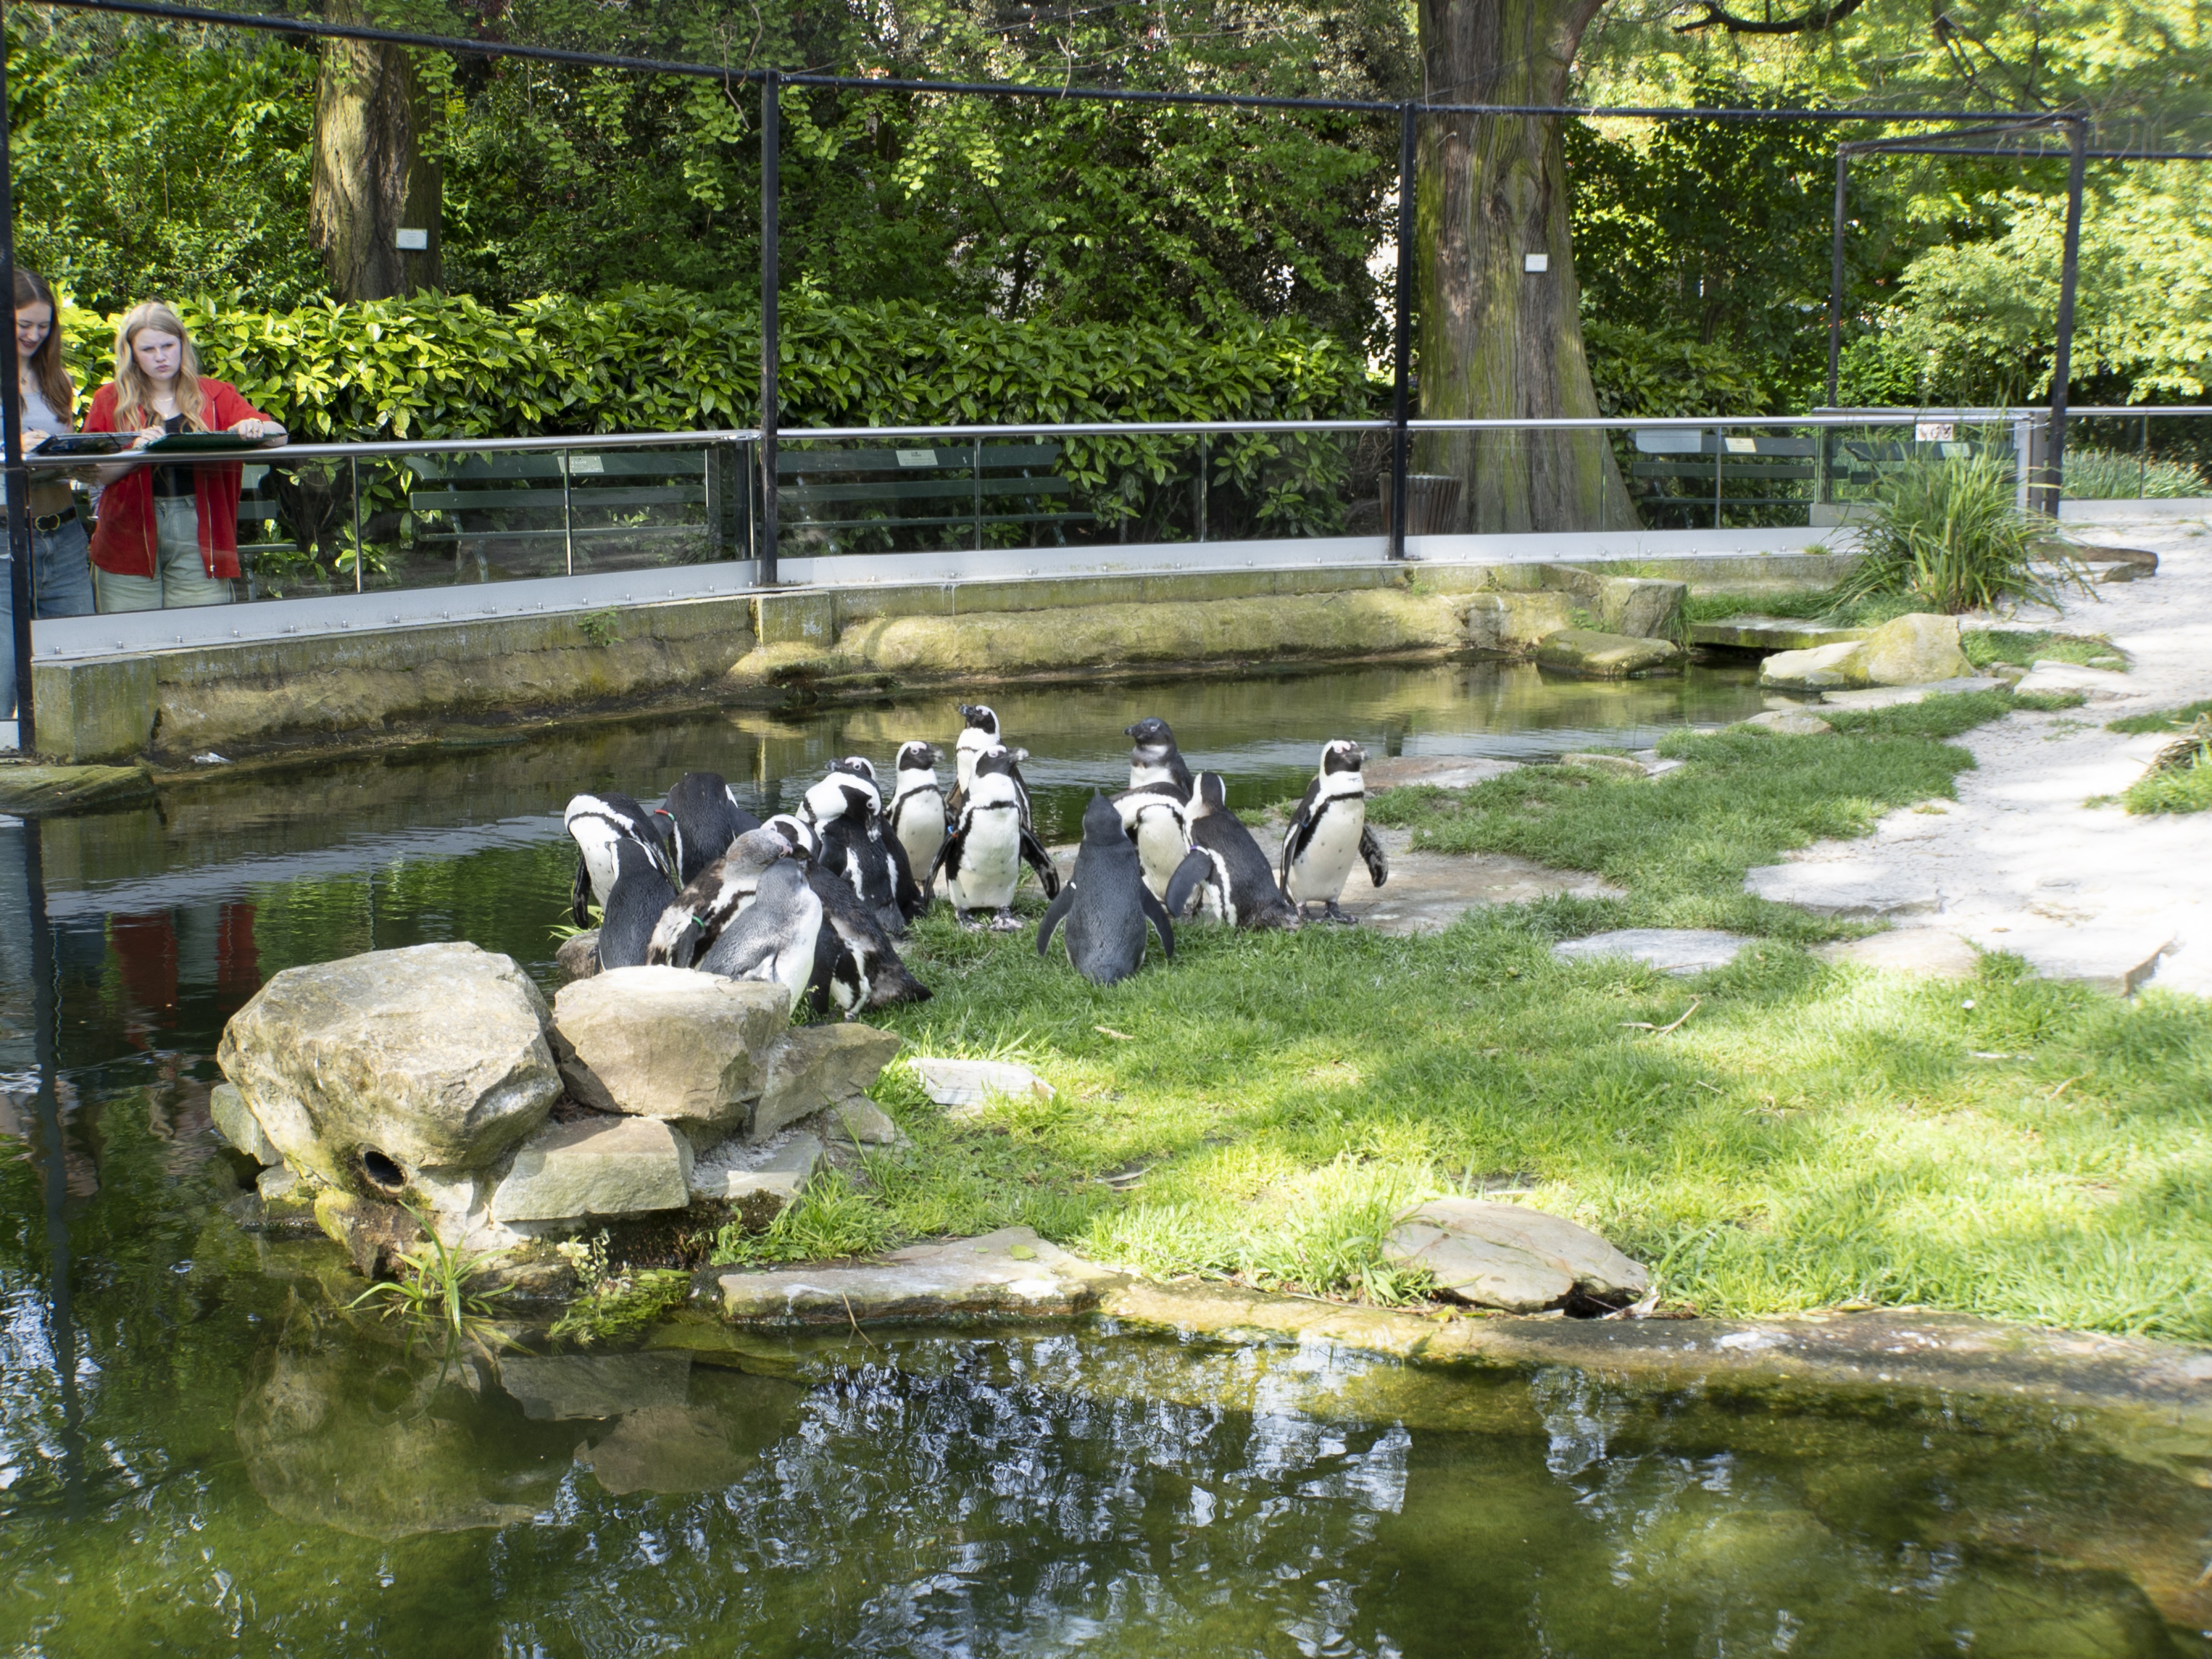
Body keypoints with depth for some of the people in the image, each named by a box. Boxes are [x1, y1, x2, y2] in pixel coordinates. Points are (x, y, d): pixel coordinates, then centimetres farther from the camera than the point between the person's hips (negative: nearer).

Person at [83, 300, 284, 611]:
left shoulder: (216, 396, 12)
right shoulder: (111, 400, 9)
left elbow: (278, 434, 2)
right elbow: (91, 474, -1)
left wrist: (256, 428, -20)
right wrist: (135, 451, -18)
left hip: (198, 538, 0)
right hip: (130, 539, 0)